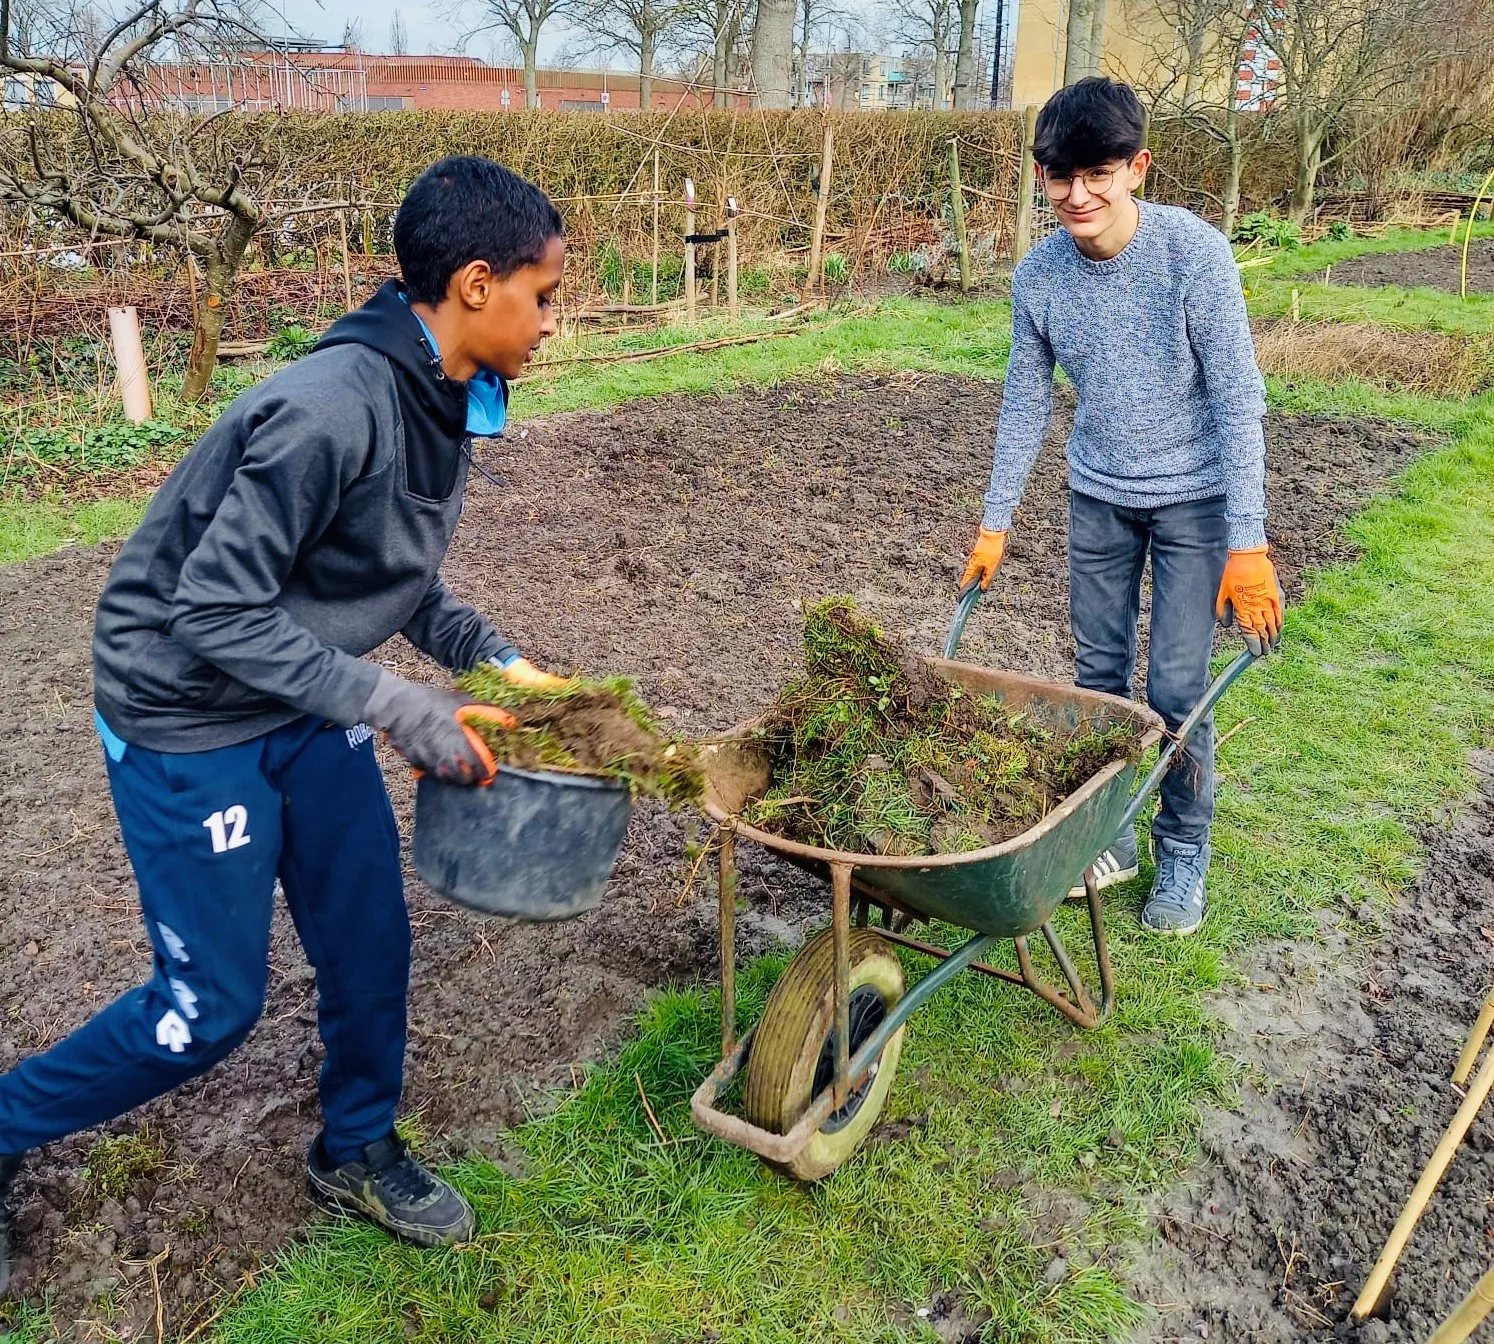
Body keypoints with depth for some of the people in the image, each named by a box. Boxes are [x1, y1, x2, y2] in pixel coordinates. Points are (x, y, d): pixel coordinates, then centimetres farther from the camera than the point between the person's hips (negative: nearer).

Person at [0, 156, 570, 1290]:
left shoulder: (443, 401, -2)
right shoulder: (331, 409, -30)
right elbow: (215, 611, -27)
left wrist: (495, 657, 0)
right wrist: (400, 708, -28)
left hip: (302, 706, 8)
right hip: (190, 721, -8)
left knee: (370, 942, 13)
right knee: (212, 1005, 4)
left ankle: (358, 1150, 37)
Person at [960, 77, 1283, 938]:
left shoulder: (1195, 253, -20)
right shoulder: (1039, 276, -9)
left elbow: (1238, 400, -19)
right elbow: (1027, 403, 2)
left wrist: (1247, 545, -22)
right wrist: (996, 523, 4)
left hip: (1193, 499, -4)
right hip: (1100, 496, 4)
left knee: (1177, 688, -3)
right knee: (1100, 674, 10)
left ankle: (1185, 853, 18)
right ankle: (1108, 836, 27)